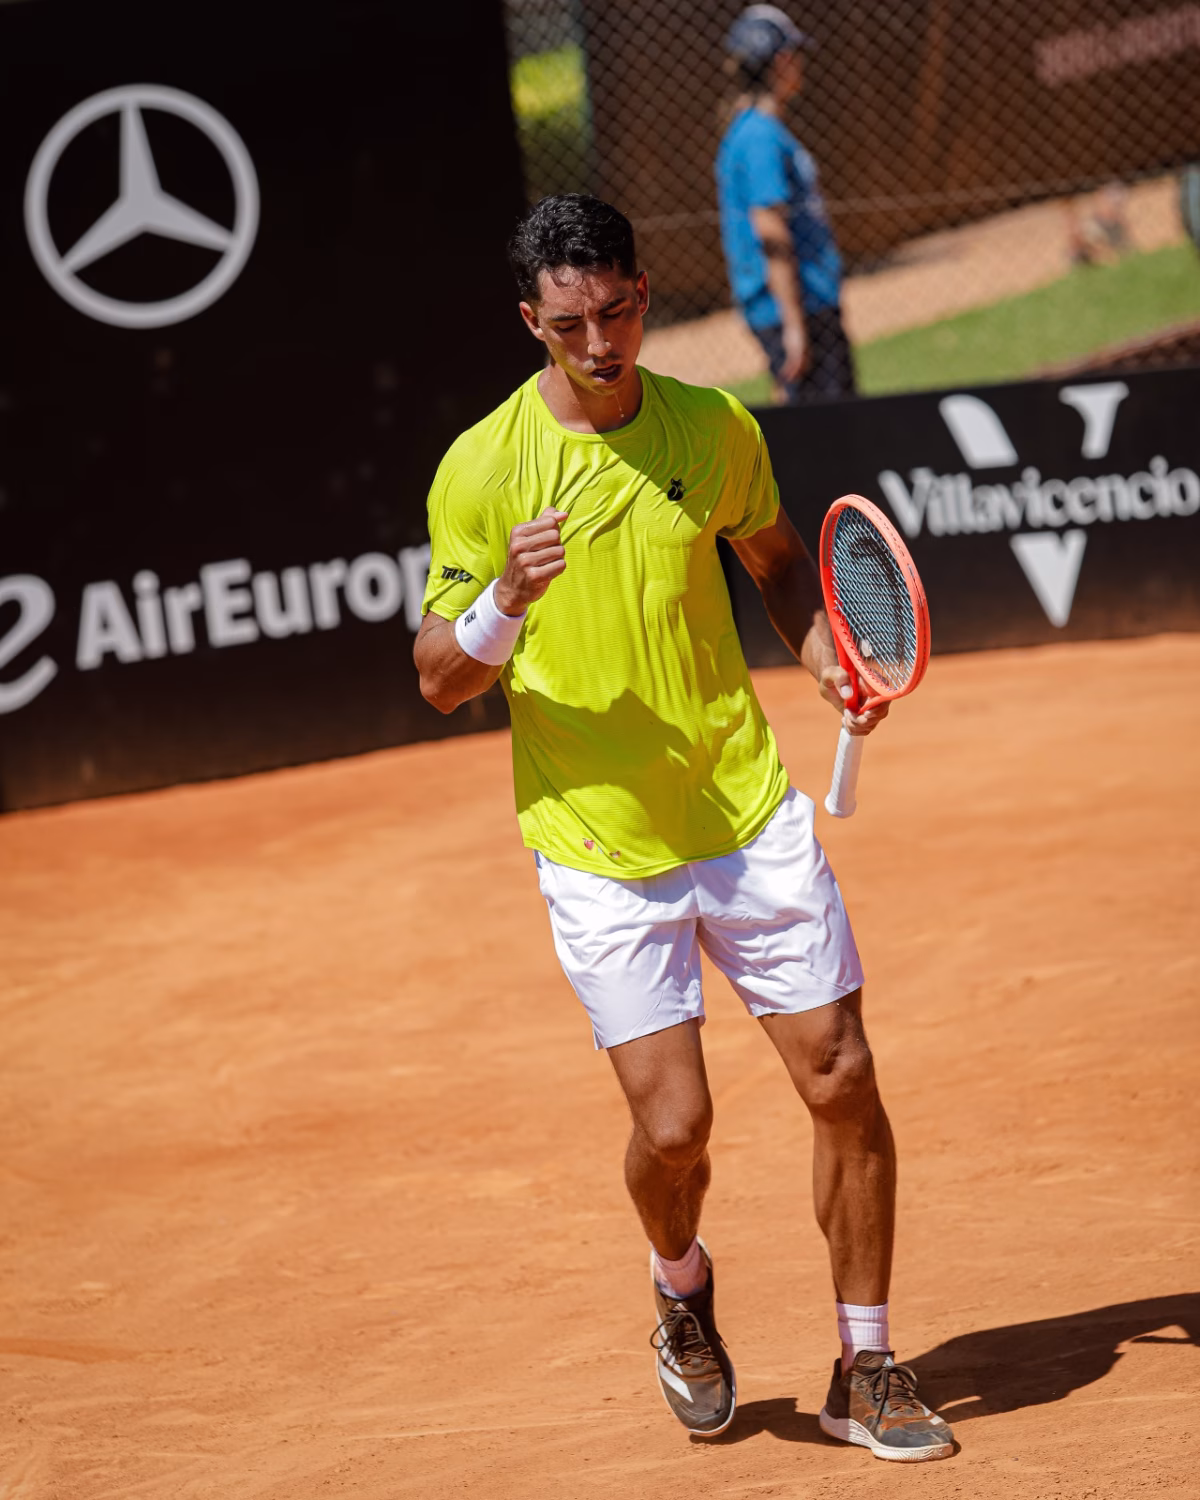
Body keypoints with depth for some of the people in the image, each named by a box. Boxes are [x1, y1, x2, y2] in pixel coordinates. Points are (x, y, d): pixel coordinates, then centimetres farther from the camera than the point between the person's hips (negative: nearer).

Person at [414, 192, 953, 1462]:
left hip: (749, 817, 3)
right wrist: (503, 605, -24)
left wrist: (823, 653, 0)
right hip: (598, 845, -3)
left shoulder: (715, 430, 0)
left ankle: (866, 1373, 16)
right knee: (673, 1123, -8)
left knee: (842, 1084, 0)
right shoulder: (483, 469, -9)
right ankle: (681, 1291, 27)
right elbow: (437, 679, -5)